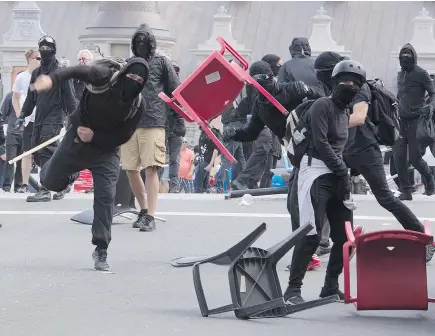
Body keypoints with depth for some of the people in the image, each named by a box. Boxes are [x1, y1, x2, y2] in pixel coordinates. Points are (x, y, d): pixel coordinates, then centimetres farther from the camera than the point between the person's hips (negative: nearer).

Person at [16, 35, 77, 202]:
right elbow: (31, 97, 21)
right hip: (39, 119, 7)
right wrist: (22, 115, 13)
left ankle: (45, 191, -18)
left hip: (54, 118, -7)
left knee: (45, 151, -17)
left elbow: (69, 97, -6)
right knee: (37, 153, 5)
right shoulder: (36, 72, 16)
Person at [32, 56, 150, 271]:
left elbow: (122, 137, -10)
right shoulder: (104, 77, -21)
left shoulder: (138, 105, -15)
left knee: (106, 197, -11)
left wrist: (94, 136, -22)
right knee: (51, 182, 11)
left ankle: (101, 251, -2)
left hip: (106, 149, 0)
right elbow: (77, 72, -34)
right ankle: (71, 173, 50)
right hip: (77, 138, 0)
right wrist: (51, 79, -52)